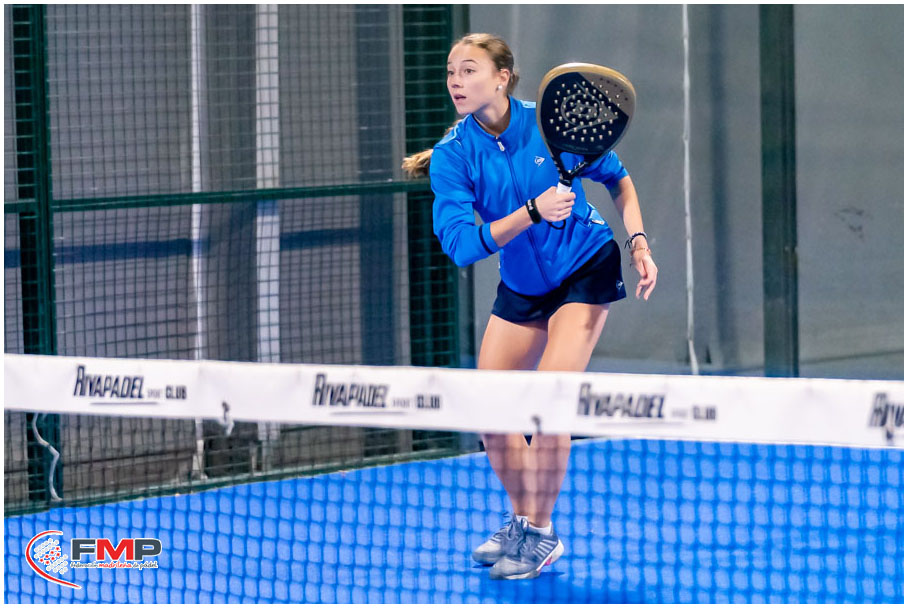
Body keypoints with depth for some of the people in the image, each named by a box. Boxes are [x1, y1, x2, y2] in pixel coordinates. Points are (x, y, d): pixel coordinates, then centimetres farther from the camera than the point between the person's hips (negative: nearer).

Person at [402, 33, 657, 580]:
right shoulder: (453, 156, -17)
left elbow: (618, 179, 0)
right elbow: (460, 244, -29)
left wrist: (639, 241, -11)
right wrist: (532, 212, -38)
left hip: (586, 270, -4)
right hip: (521, 287, 4)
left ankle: (543, 535, -2)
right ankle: (522, 520, 27)